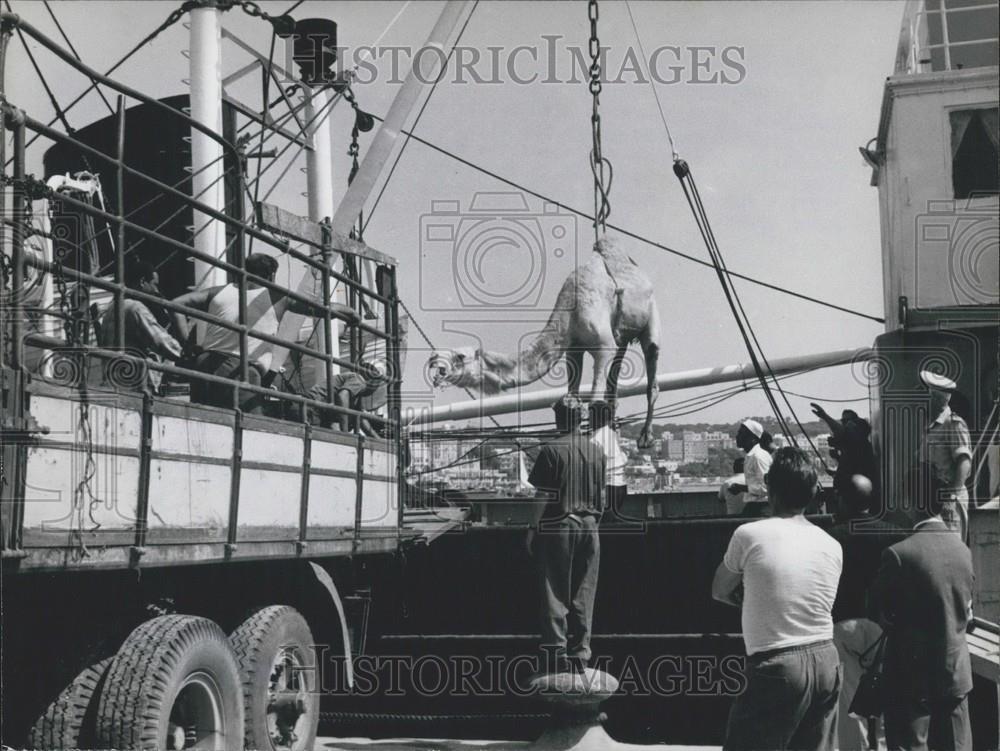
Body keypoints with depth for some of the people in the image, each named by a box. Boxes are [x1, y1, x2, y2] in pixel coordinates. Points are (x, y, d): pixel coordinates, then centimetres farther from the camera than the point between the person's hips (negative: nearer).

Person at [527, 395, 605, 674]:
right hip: (588, 527, 5)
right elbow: (601, 496, 11)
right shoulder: (595, 451, 6)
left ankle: (557, 652, -1)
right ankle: (580, 654, 14)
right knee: (583, 595, 10)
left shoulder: (552, 450, -10)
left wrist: (534, 529, -4)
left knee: (555, 592, 1)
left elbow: (544, 496, -11)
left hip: (557, 527, -5)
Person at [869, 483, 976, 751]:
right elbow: (966, 612, 10)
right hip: (956, 671, 5)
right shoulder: (963, 550, 0)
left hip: (912, 675, -5)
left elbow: (878, 614, -8)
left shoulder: (899, 553, -18)